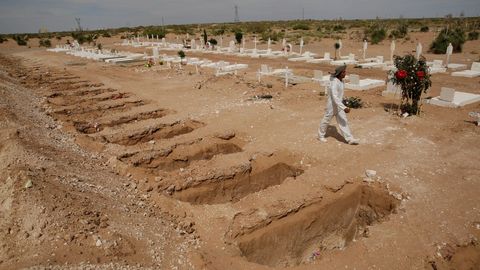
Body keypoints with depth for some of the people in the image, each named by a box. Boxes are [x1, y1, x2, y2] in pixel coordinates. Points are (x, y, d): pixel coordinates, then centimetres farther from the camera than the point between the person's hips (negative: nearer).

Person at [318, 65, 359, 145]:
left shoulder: (341, 80, -1)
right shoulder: (334, 83, -29)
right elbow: (335, 97, -36)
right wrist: (344, 108, -41)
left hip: (339, 104, 8)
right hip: (332, 105, -8)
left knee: (343, 121, 5)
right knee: (326, 120, 11)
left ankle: (350, 139, 6)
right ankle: (321, 135, 32)